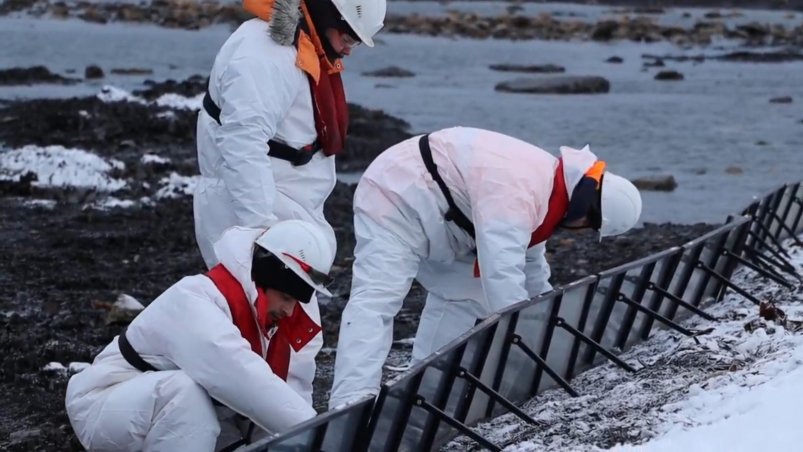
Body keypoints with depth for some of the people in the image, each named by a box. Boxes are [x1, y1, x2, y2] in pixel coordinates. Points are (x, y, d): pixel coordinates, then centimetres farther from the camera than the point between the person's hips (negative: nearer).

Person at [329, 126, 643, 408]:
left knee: (467, 295, 9)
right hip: (396, 198, -11)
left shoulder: (548, 184, 5)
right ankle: (352, 404, -37)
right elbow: (502, 274, -37)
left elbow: (530, 263, 20)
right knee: (375, 300, -24)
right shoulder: (514, 193, -31)